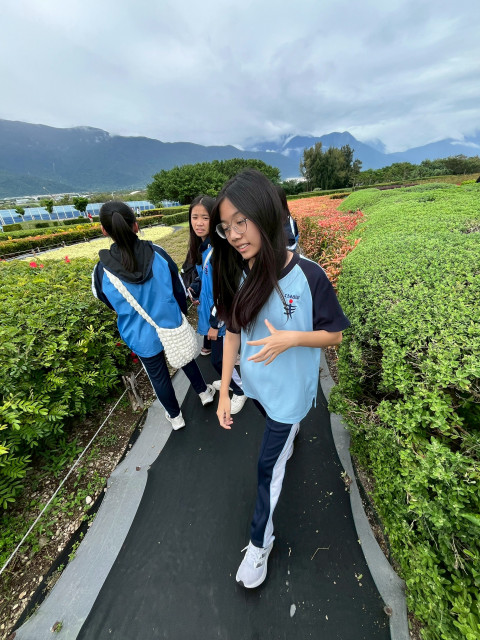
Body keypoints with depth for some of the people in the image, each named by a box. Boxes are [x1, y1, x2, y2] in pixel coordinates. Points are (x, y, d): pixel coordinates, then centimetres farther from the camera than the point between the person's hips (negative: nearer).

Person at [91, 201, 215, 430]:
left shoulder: (101, 271, -18)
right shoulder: (158, 253, -15)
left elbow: (110, 305, 1)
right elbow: (178, 288, -2)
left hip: (142, 337, -1)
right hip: (172, 325, 2)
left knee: (158, 376, 20)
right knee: (186, 359, 28)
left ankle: (175, 416, 43)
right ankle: (204, 392, 50)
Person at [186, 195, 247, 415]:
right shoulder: (202, 246, 4)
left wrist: (215, 322, -18)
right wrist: (193, 291, 4)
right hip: (209, 310, 8)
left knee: (218, 359, 5)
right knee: (219, 352, 22)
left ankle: (241, 390, 31)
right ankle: (232, 380, 49)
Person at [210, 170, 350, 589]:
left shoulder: (308, 276, -24)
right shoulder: (238, 277, -13)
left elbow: (335, 335, -13)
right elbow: (232, 333, -6)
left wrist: (290, 338, -32)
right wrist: (223, 392, -5)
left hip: (290, 390, -4)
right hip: (255, 384, 4)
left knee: (268, 465, 12)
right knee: (278, 432, 33)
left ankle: (260, 542, 39)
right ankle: (292, 432, 69)